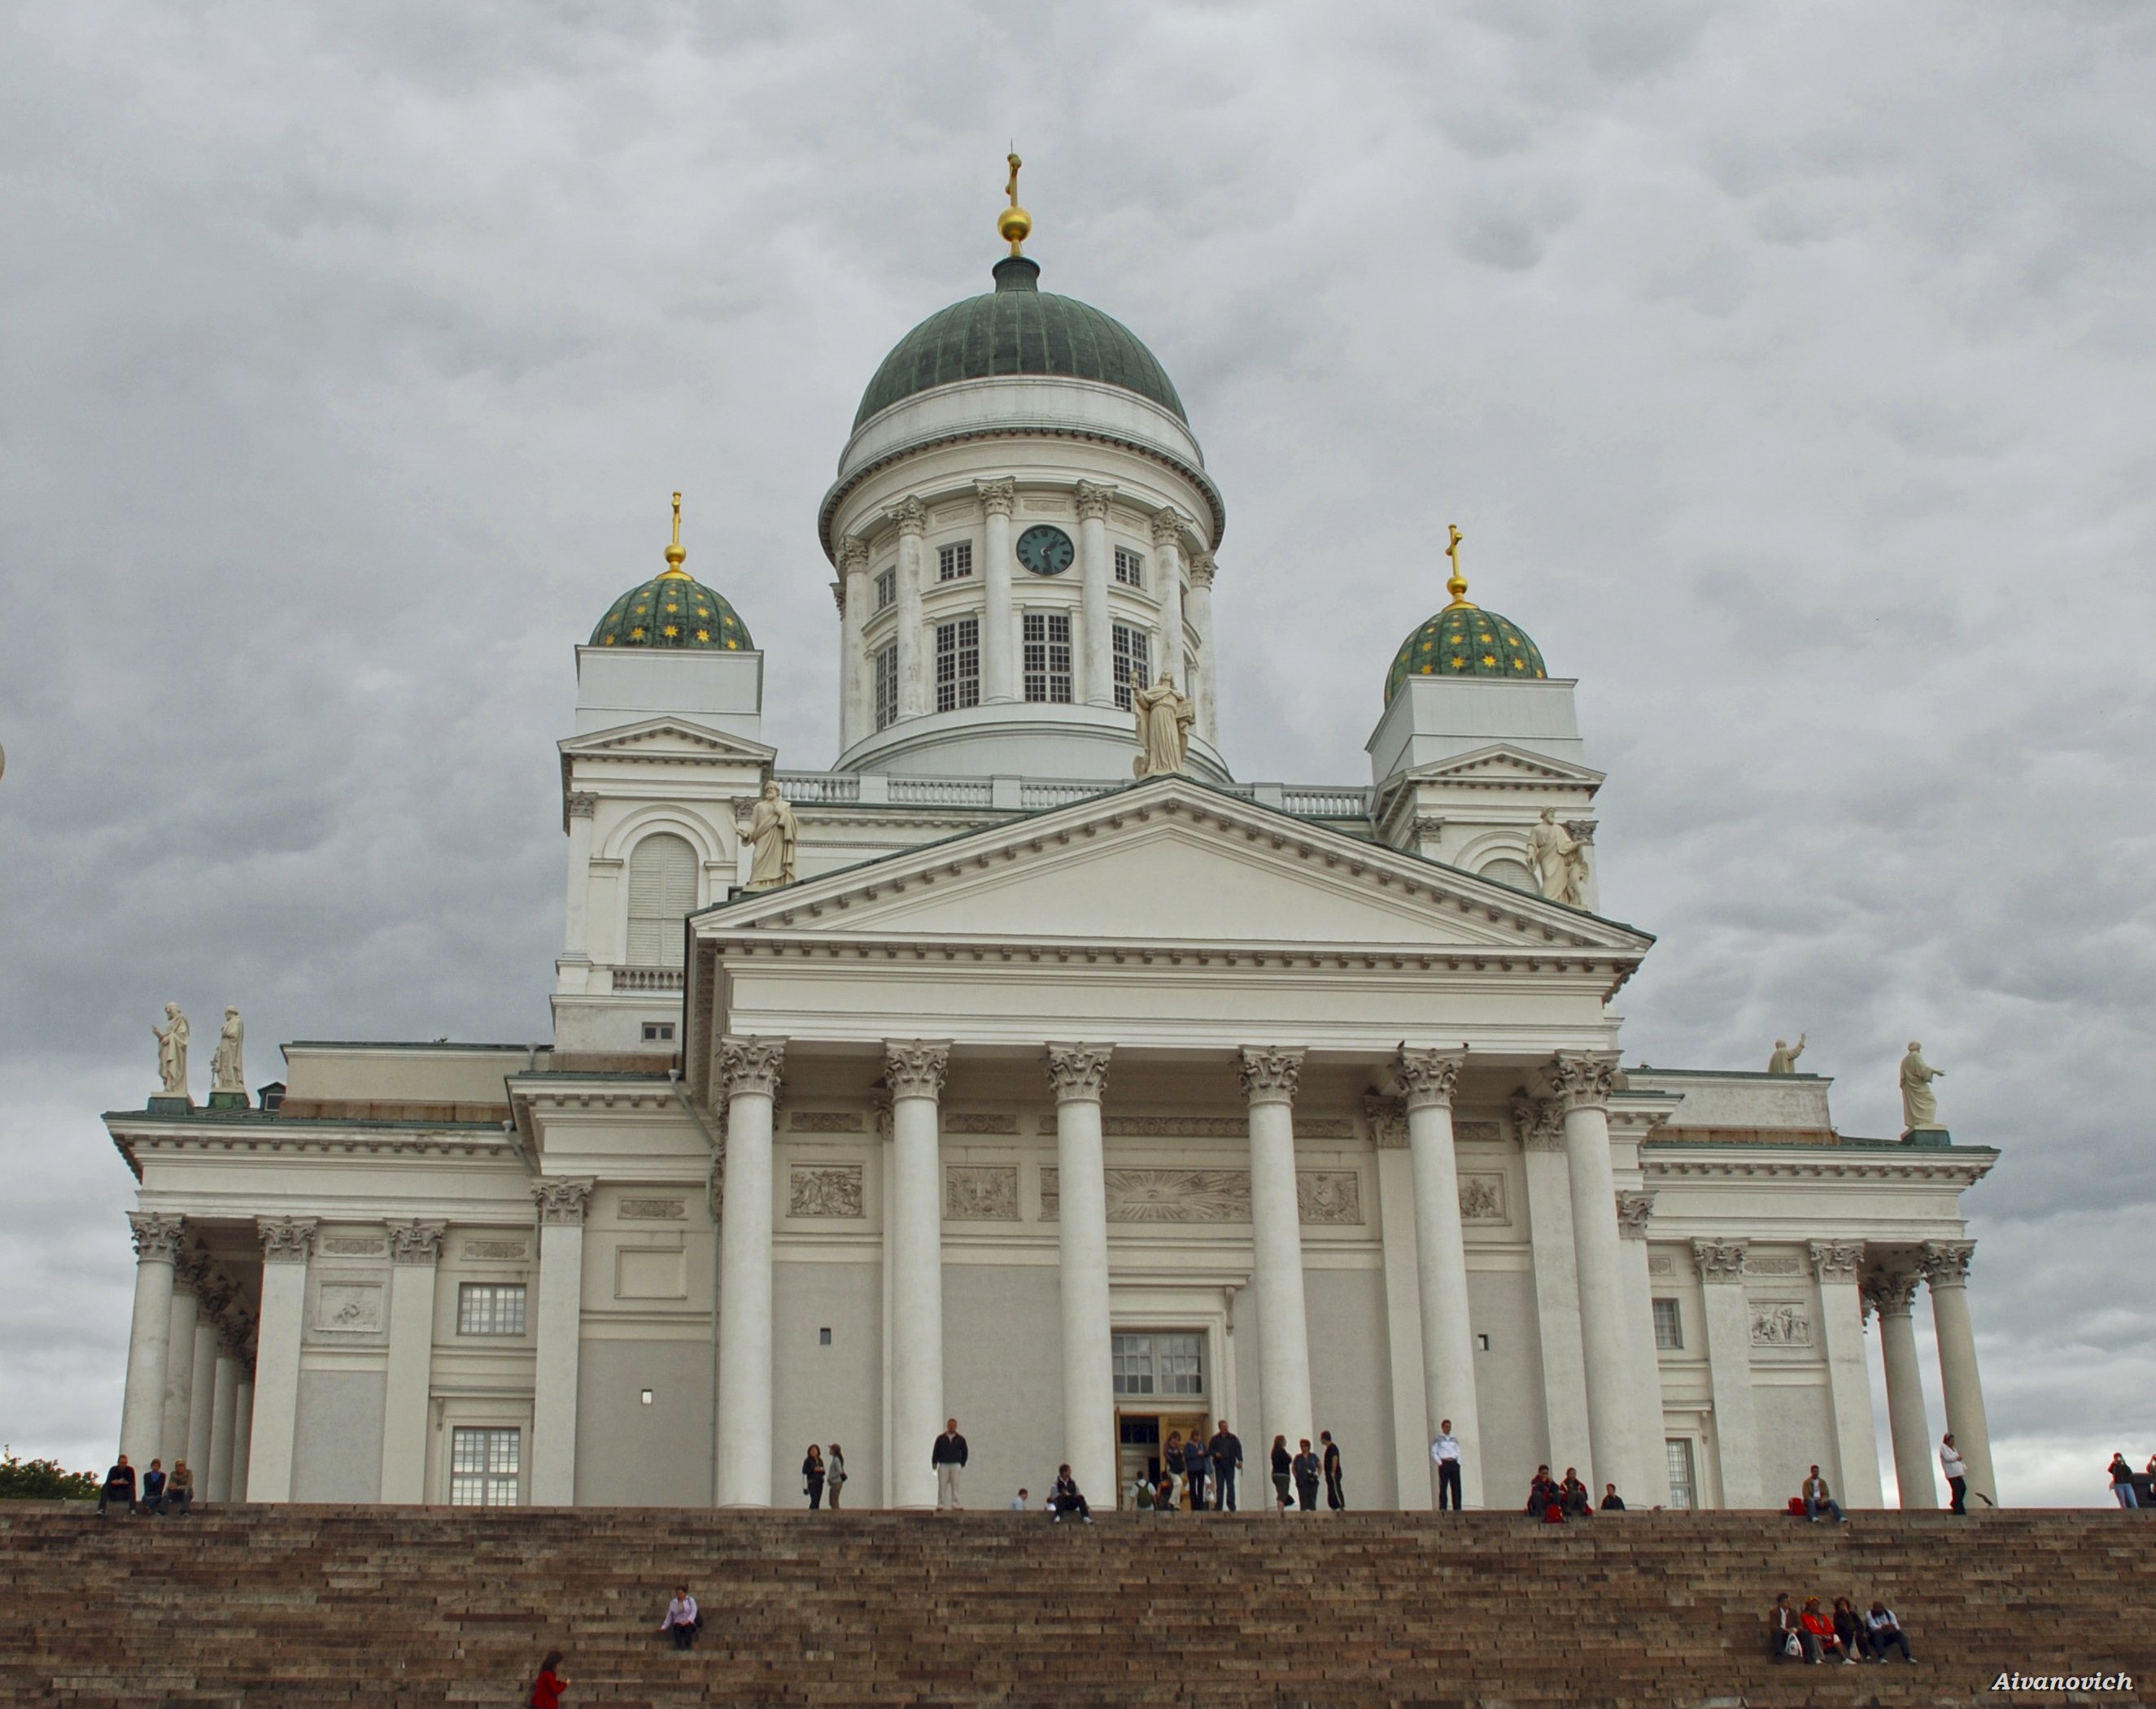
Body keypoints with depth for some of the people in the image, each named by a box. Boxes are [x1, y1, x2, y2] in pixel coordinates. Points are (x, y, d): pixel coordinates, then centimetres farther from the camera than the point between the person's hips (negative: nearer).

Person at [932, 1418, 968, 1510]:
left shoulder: (960, 1439, 7)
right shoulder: (940, 1439, 6)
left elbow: (964, 1452, 12)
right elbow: (936, 1452, 6)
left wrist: (962, 1464, 5)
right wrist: (934, 1463, -2)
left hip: (955, 1465, 0)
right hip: (943, 1465, 0)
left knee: (955, 1486, -3)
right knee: (942, 1486, -3)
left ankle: (956, 1506, -3)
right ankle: (940, 1505, 0)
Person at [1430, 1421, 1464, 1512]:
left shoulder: (1454, 1439, 19)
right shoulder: (1438, 1439, 6)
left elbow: (1459, 1452, 20)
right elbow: (1433, 1452, 1)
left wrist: (1458, 1462, 5)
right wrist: (1439, 1463, -9)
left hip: (1454, 1464, 4)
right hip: (1444, 1464, -4)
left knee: (1456, 1487, -1)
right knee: (1443, 1487, -9)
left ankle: (1457, 1507, -1)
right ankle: (1442, 1507, -12)